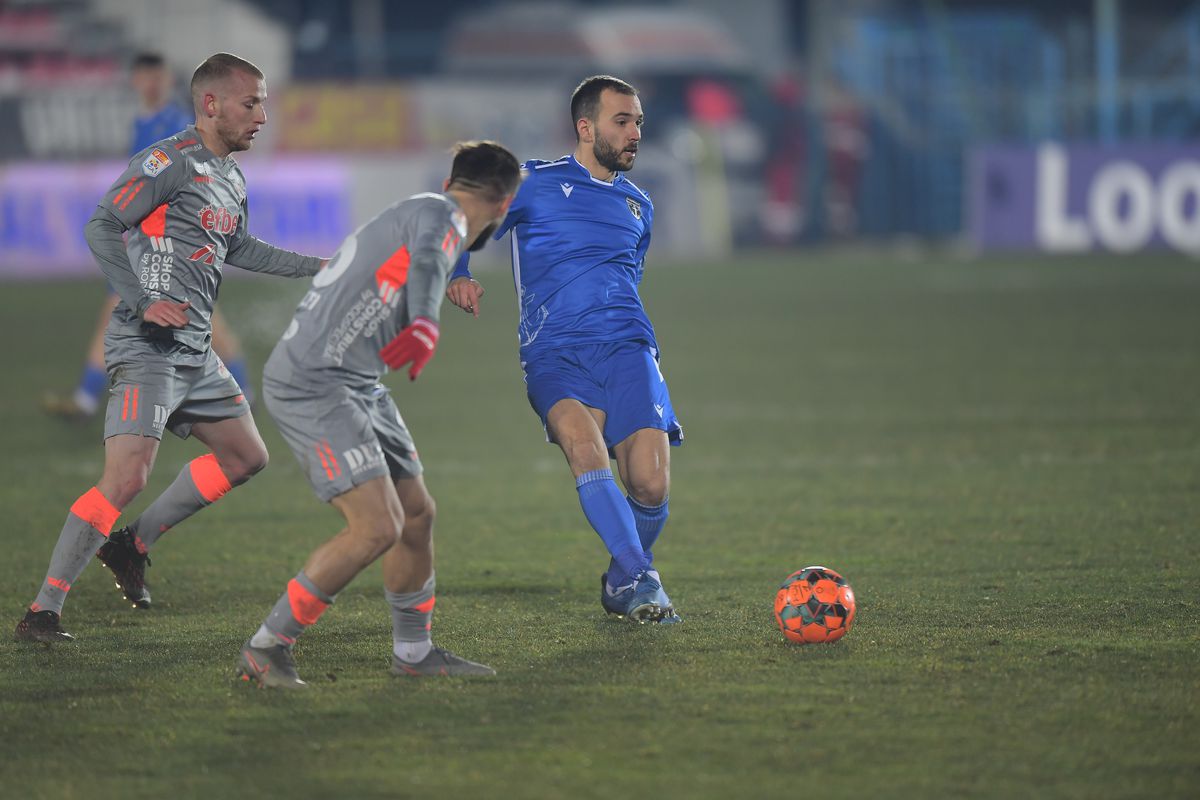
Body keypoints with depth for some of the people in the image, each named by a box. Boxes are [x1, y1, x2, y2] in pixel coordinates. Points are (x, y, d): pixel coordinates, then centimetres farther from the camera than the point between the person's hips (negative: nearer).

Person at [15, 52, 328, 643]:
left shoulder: (233, 177, 16)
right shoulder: (171, 161, -13)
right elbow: (101, 229, -18)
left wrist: (317, 267, 31)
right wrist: (144, 302, -26)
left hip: (195, 352, 10)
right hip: (147, 350, -10)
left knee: (246, 456, 16)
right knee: (127, 477, -19)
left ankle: (132, 545, 23)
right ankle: (42, 612, -16)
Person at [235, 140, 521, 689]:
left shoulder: (426, 211, 20)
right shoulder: (438, 214, -11)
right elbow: (428, 257, -33)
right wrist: (426, 323, -44)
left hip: (358, 386, 10)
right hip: (314, 384, -10)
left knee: (417, 515, 13)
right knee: (377, 527, -16)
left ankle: (413, 652, 30)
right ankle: (264, 650, -6)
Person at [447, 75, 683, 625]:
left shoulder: (639, 207, 22)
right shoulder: (536, 184, 8)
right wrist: (459, 277, -10)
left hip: (626, 348, 3)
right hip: (555, 353, -3)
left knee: (650, 485, -15)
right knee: (582, 441, -33)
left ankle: (622, 584, 14)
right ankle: (641, 580, -32)